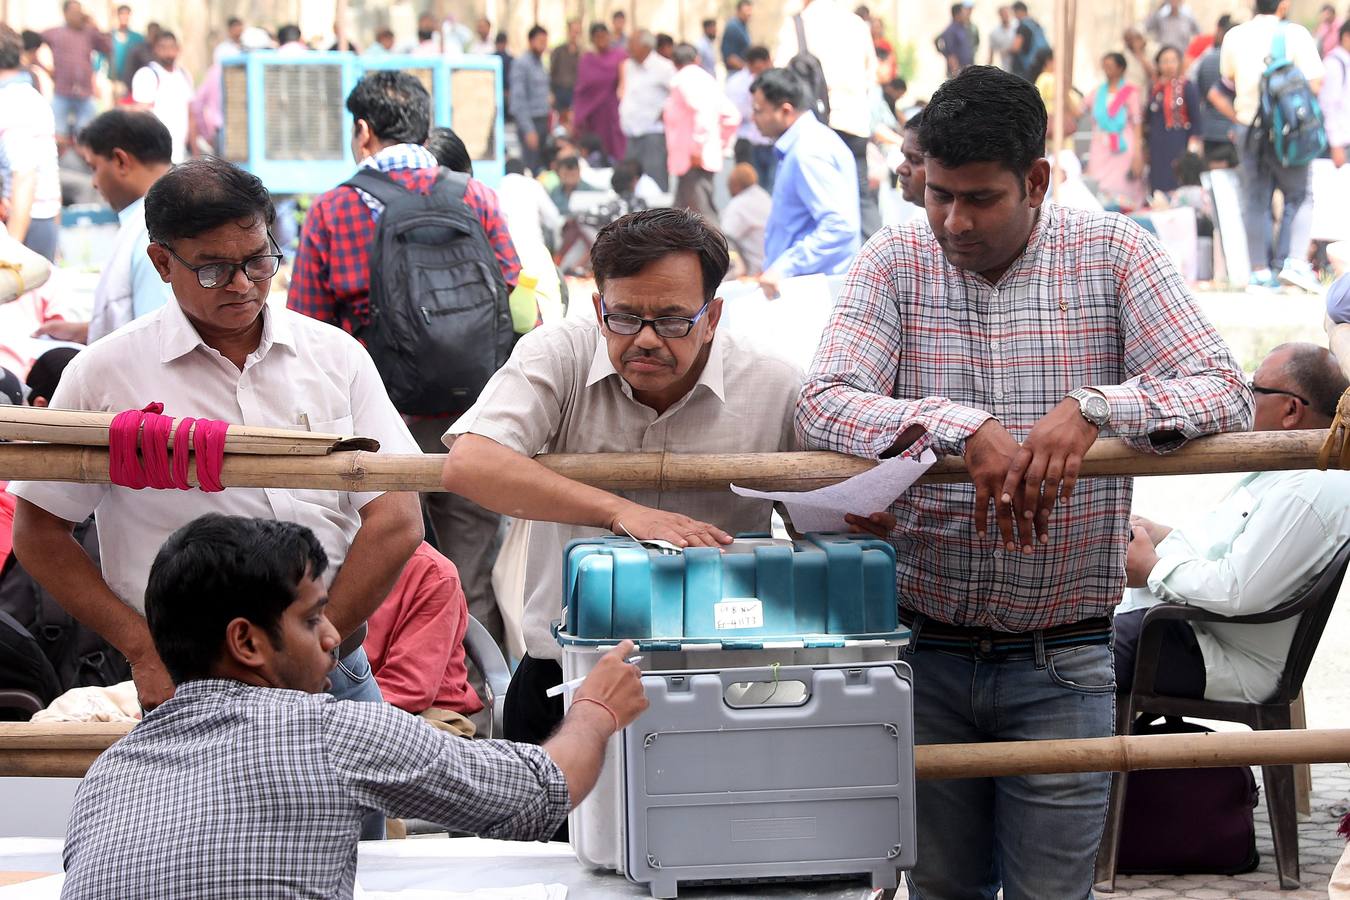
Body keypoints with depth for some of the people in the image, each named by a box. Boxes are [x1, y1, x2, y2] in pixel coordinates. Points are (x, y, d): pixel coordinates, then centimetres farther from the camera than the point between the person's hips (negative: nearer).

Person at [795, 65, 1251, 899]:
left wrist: (1092, 409, -30)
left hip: (1060, 662, -1)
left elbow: (1226, 393, -12)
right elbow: (823, 403, -15)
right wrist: (964, 430, -31)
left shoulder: (1114, 256, -3)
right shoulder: (896, 262, -1)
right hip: (924, 647, 1)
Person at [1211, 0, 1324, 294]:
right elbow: (1314, 82, -11)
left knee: (1255, 201, 8)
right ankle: (1294, 261, -9)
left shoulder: (1235, 36, 6)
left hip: (1247, 126, 4)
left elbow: (1227, 81, 17)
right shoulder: (1295, 34, -7)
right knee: (1298, 196, 7)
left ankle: (1261, 272, 5)